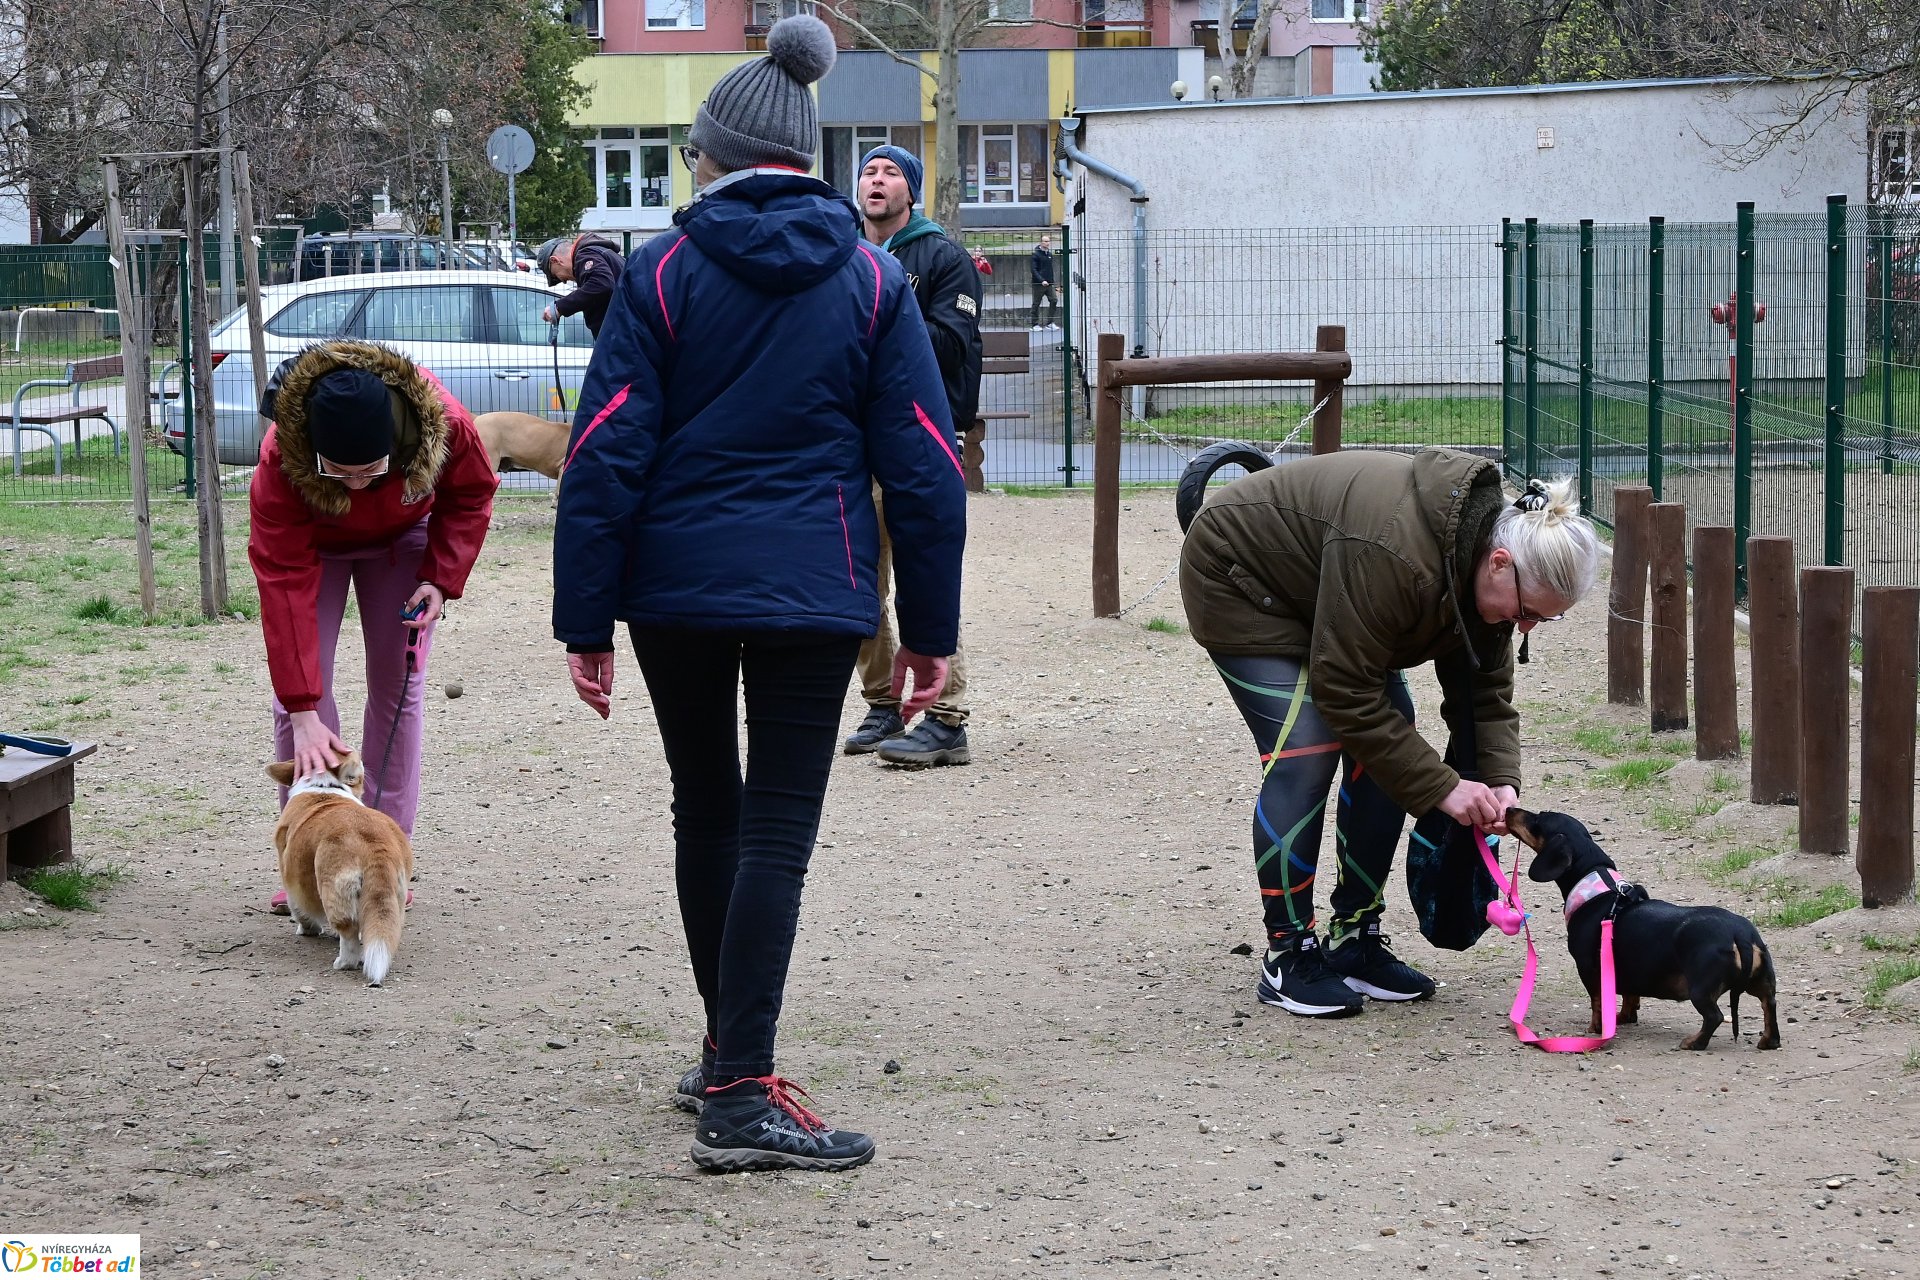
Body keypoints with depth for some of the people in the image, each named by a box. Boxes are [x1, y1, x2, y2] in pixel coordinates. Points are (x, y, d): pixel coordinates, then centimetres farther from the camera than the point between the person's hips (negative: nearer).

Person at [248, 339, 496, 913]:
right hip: (310, 541, -1)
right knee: (298, 686, -10)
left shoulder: (444, 424, -38)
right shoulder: (282, 457, -42)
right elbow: (284, 583, -41)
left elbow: (471, 495, -13)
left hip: (402, 536, 1)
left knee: (398, 685, -2)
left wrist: (441, 579, -26)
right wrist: (304, 713, -43)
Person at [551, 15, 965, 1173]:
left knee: (707, 811, 18)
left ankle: (728, 1053, 29)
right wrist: (931, 628, 7)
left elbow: (607, 454, -4)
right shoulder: (871, 280, 3)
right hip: (814, 593, -1)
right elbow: (921, 464, 3)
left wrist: (586, 620, -1)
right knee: (776, 833, -2)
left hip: (675, 588, 1)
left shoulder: (665, 274, 0)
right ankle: (741, 1096, -11)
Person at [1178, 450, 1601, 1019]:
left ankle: (1356, 940, 8)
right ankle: (1287, 956, -8)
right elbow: (1344, 690, -33)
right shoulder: (1396, 553, -40)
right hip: (1238, 582, -8)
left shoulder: (1483, 553, -14)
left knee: (1387, 752, -1)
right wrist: (1442, 787, -31)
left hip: (1318, 592, 8)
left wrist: (1500, 779, -22)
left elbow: (1486, 686, -5)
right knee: (1304, 754, -18)